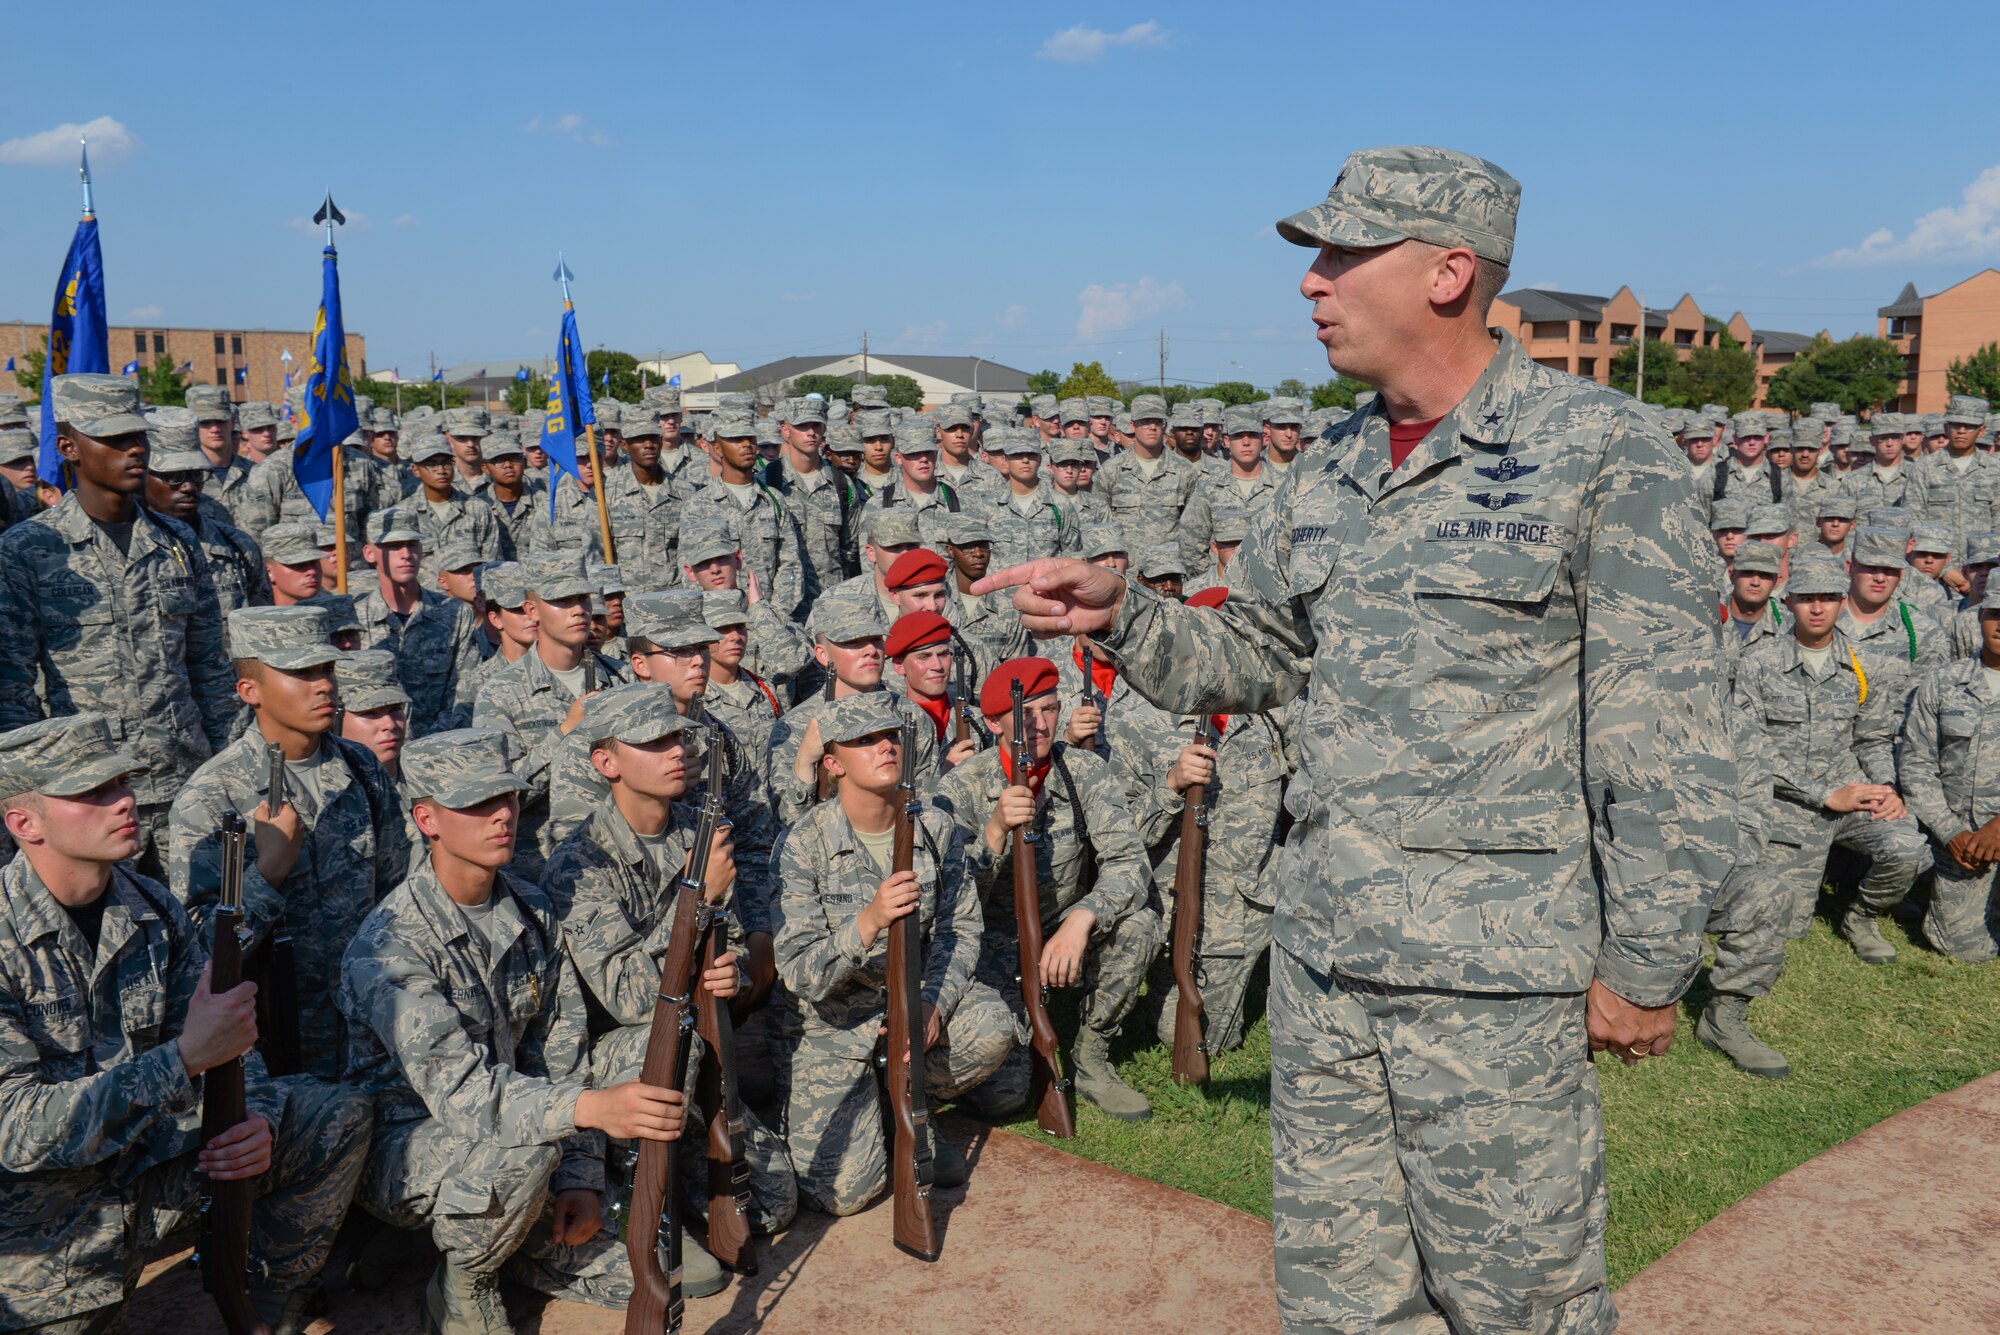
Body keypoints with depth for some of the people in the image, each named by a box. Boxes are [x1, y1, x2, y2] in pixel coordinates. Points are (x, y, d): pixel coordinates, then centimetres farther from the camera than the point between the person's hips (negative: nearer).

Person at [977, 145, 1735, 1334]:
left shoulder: (1602, 451, -10)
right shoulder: (1333, 474, 10)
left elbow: (1667, 740, -12)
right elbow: (1252, 655, 16)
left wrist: (1647, 965, -11)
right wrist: (1120, 614, -1)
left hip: (1493, 978, -6)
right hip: (1323, 960, 7)